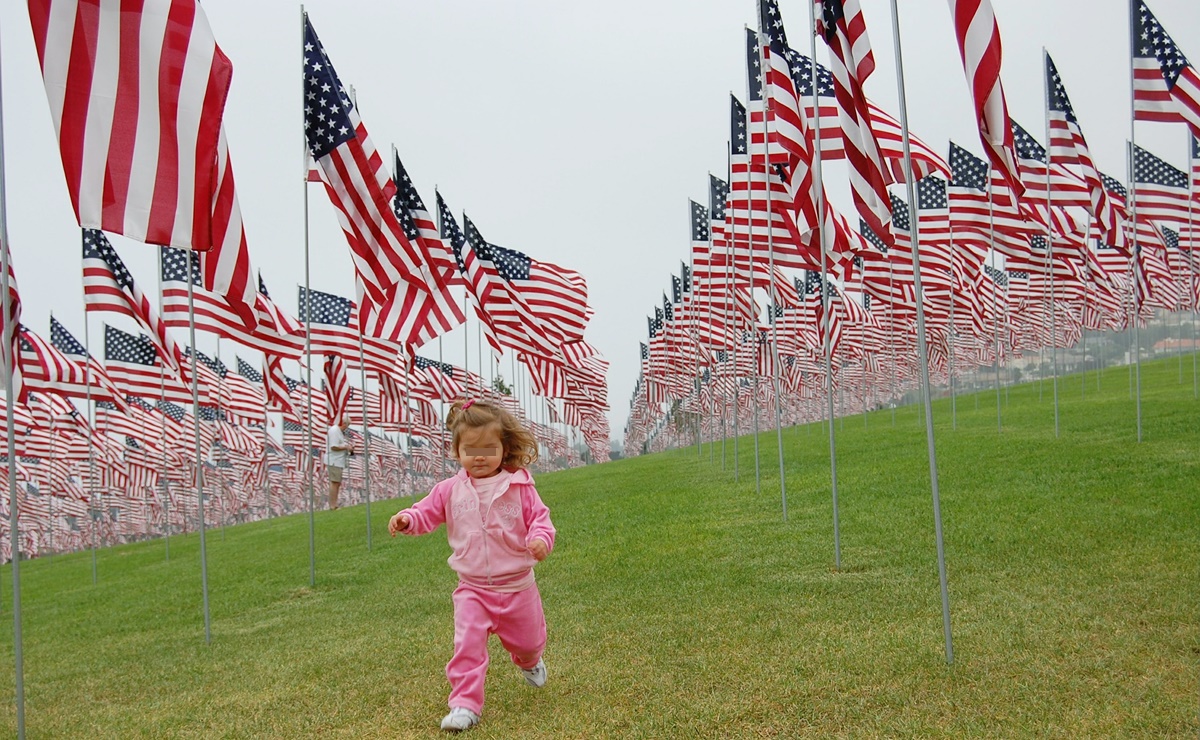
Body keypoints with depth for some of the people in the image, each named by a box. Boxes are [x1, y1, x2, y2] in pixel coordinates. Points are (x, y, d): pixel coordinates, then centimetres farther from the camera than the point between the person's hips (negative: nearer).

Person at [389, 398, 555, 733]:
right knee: (467, 646, -14)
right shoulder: (451, 490, -5)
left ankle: (530, 661, 54)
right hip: (473, 589, 0)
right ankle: (465, 705, -4)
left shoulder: (520, 487, -11)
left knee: (528, 641, 18)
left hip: (517, 586, 0)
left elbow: (539, 518, -9)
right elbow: (427, 512, 2)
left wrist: (541, 538, -31)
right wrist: (407, 520, -20)